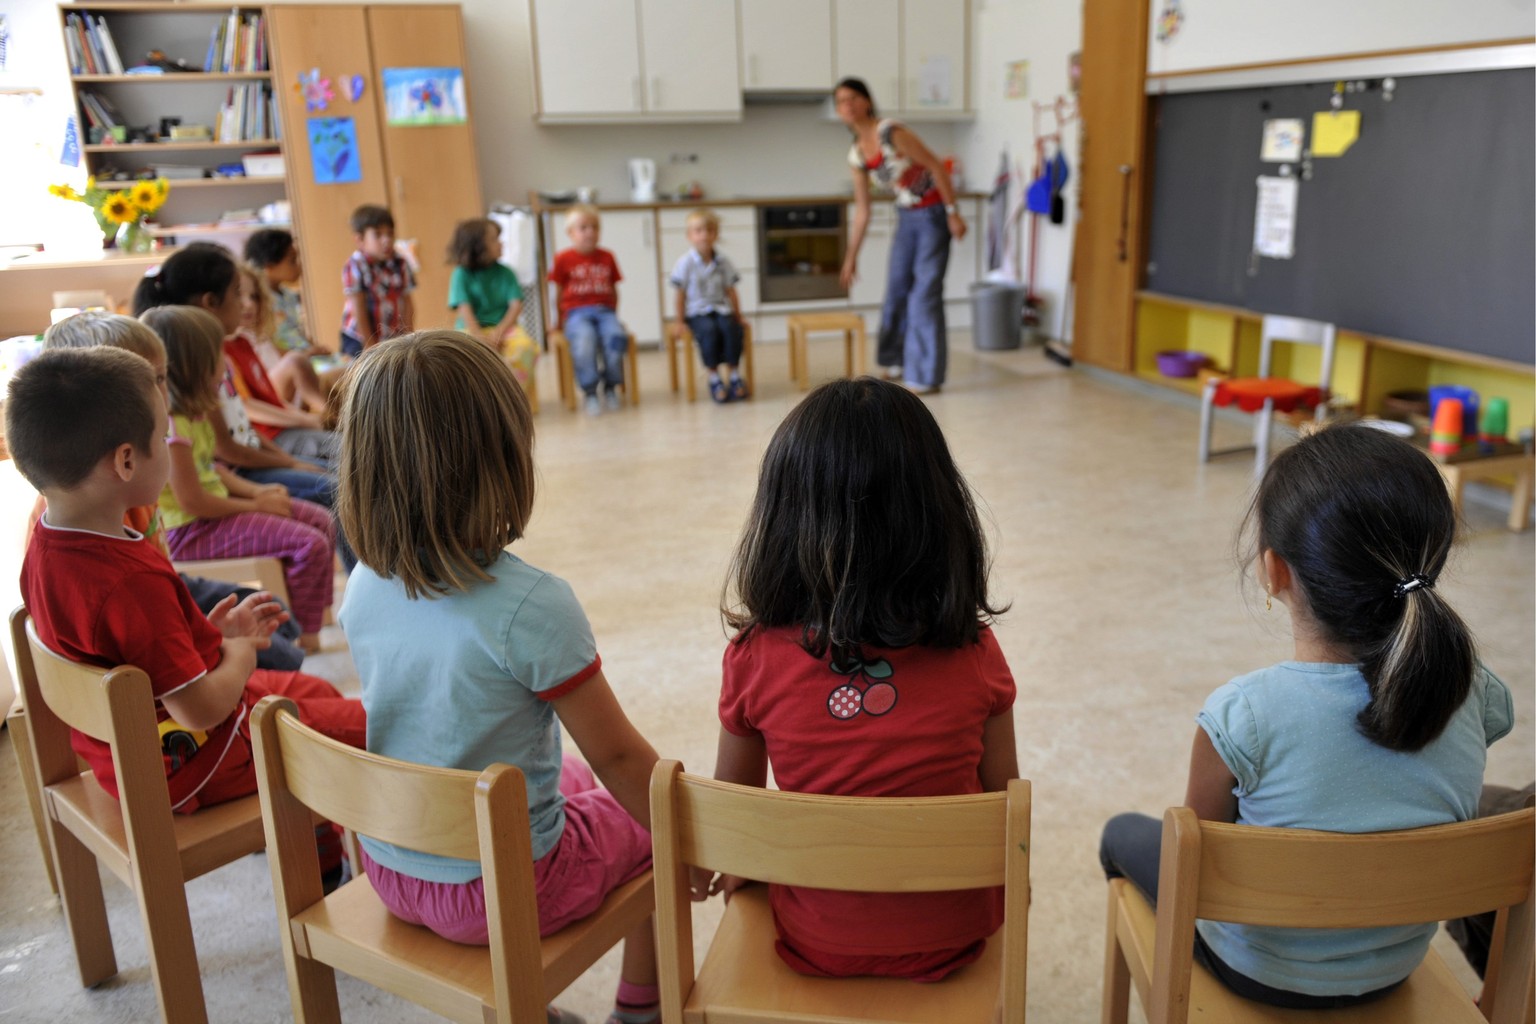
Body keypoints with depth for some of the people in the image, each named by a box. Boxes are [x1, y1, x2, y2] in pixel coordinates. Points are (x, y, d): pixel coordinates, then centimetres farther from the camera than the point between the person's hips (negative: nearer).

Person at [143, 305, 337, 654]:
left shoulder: (192, 412, 5)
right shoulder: (171, 426, -25)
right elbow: (191, 501, -24)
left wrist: (255, 491, 2)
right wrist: (255, 505, -12)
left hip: (215, 504, 10)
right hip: (189, 530, -10)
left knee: (322, 521, 8)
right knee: (310, 544, -19)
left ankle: (317, 617, 16)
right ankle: (305, 636, 0)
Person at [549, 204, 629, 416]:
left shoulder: (607, 257, 14)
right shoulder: (564, 259, 5)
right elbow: (559, 293, 11)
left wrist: (613, 316, 11)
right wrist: (560, 320, 14)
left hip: (604, 310, 3)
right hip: (576, 312, -2)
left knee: (616, 337, -31)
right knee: (584, 340, -36)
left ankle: (611, 389, -10)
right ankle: (589, 393, -20)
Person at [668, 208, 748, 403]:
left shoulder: (723, 261, 4)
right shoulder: (686, 262, -5)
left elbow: (730, 291, 9)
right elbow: (681, 294, -2)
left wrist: (738, 317, 7)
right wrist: (680, 321, -2)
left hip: (721, 308, 3)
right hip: (696, 312, -3)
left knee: (732, 328, -29)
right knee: (709, 330, -34)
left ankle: (734, 375, -13)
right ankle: (714, 378, -18)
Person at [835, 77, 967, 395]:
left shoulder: (891, 132, -20)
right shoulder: (856, 155, 1)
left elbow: (936, 166, -17)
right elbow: (862, 210, 9)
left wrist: (953, 214, -18)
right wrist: (851, 257, 10)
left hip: (933, 214, -7)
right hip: (907, 217, 7)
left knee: (924, 293, -7)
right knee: (897, 289, 12)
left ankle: (926, 376, 1)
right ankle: (896, 359, 31)